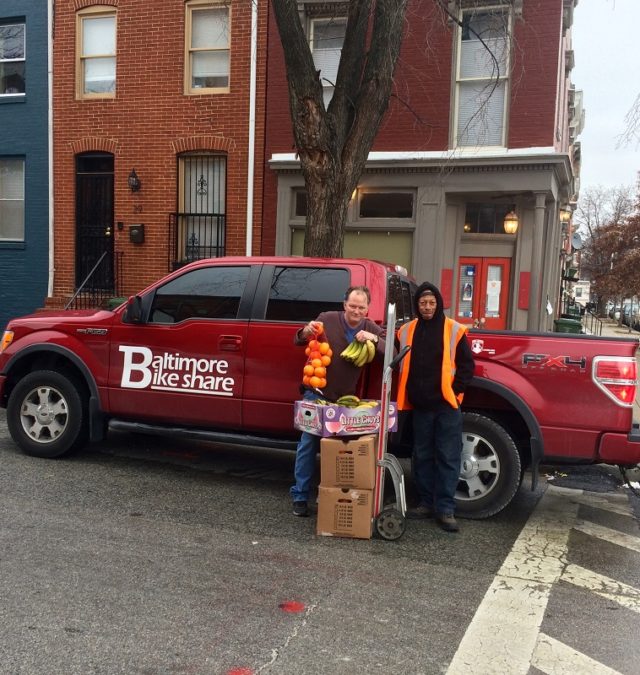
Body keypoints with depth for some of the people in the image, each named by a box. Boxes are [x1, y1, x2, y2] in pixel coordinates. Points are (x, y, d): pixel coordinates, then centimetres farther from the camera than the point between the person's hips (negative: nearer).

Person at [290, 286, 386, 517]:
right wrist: (306, 332, -23)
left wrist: (375, 339, -26)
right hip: (317, 394, -2)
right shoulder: (327, 319, -7)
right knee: (308, 443, 1)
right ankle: (300, 496, 11)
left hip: (347, 398, 2)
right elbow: (298, 341, 1)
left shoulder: (372, 329, 0)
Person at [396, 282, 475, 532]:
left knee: (448, 457, -1)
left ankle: (445, 509, 4)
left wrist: (454, 391, -7)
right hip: (420, 406, 4)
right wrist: (410, 393, 5)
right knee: (422, 456, 11)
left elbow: (467, 365, 0)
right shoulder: (407, 331, 7)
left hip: (446, 405, -3)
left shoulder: (453, 330, -3)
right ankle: (426, 503, 22)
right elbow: (402, 365, 16)